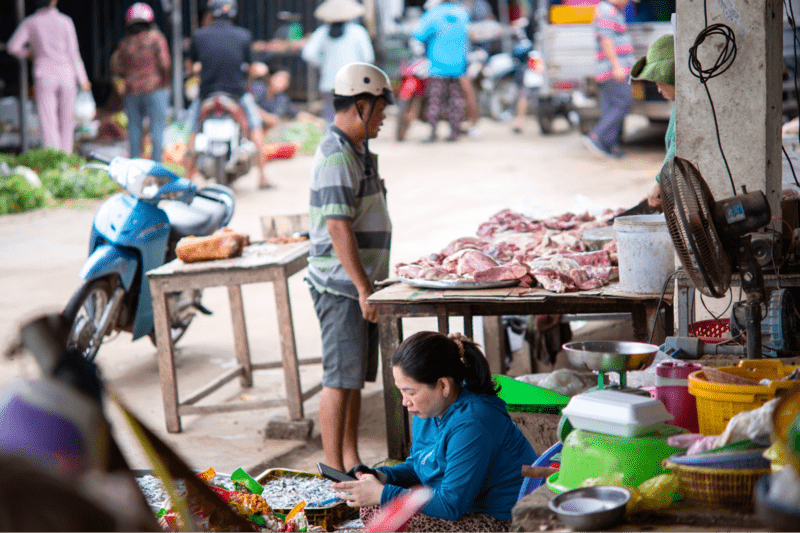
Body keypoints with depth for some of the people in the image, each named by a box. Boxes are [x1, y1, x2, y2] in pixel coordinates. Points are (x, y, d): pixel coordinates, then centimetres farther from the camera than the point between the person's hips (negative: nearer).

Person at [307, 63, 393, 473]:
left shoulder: (356, 151, 16)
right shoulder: (336, 156, -17)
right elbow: (338, 227, -23)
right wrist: (364, 288, -23)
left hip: (358, 283, 10)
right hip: (341, 285, -10)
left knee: (356, 376, 13)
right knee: (341, 378, -4)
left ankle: (351, 462, 19)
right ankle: (334, 469, 2)